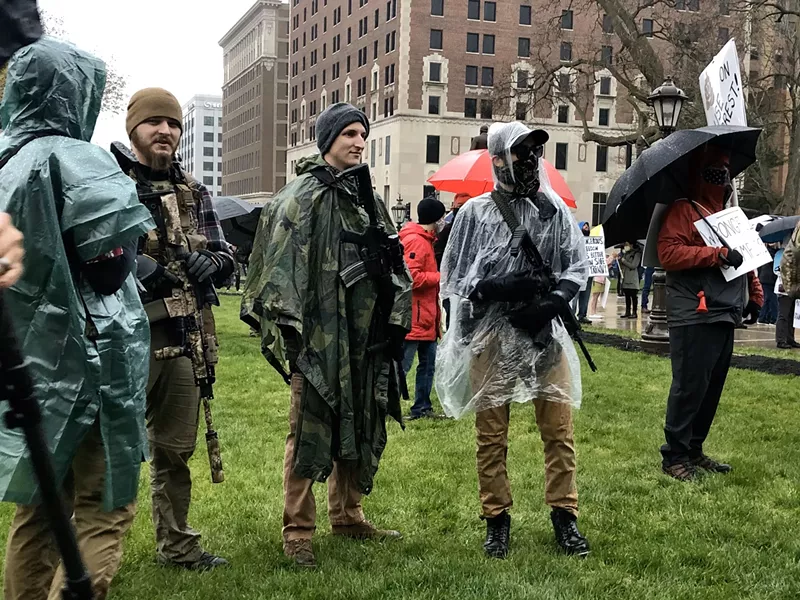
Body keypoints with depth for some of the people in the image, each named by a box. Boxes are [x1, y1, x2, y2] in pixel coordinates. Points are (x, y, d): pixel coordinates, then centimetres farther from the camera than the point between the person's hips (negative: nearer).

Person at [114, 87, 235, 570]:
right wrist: (127, 263, -21)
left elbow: (227, 259, 17)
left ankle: (176, 545, 29)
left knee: (176, 448, 15)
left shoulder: (194, 193, 16)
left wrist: (210, 262, -5)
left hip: (185, 335, 6)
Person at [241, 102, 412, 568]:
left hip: (365, 336, 7)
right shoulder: (301, 197, -5)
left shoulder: (370, 200, 16)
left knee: (362, 426, 13)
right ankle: (298, 530, 8)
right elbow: (279, 263, -12)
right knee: (310, 430, -2)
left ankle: (347, 516, 28)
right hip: (319, 335, -7)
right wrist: (287, 326, -17)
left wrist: (396, 322, 14)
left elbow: (394, 267, 19)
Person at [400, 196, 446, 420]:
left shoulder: (425, 240, 18)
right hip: (414, 317, -11)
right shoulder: (414, 241, -15)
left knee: (428, 362, 14)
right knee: (402, 364, -7)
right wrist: (440, 276, -14)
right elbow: (412, 277, -24)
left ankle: (422, 407, 21)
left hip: (427, 317, 11)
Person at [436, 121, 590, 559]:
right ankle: (496, 520, 18)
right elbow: (453, 278, 2)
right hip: (490, 337, -2)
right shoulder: (475, 212, 1)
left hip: (544, 334, 2)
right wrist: (499, 288, -15)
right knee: (491, 434, 6)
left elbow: (578, 265, 9)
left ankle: (564, 516, 17)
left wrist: (552, 301, -9)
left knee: (559, 429, 3)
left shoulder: (554, 210, 9)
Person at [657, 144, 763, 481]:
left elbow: (746, 257, 30)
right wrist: (718, 254, -22)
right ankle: (674, 456, 3)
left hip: (726, 317, 9)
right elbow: (668, 254, -19)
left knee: (712, 388, 12)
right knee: (690, 387, -7)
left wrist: (755, 295, 19)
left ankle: (694, 450, 23)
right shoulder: (683, 211, -5)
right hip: (694, 317, -8)